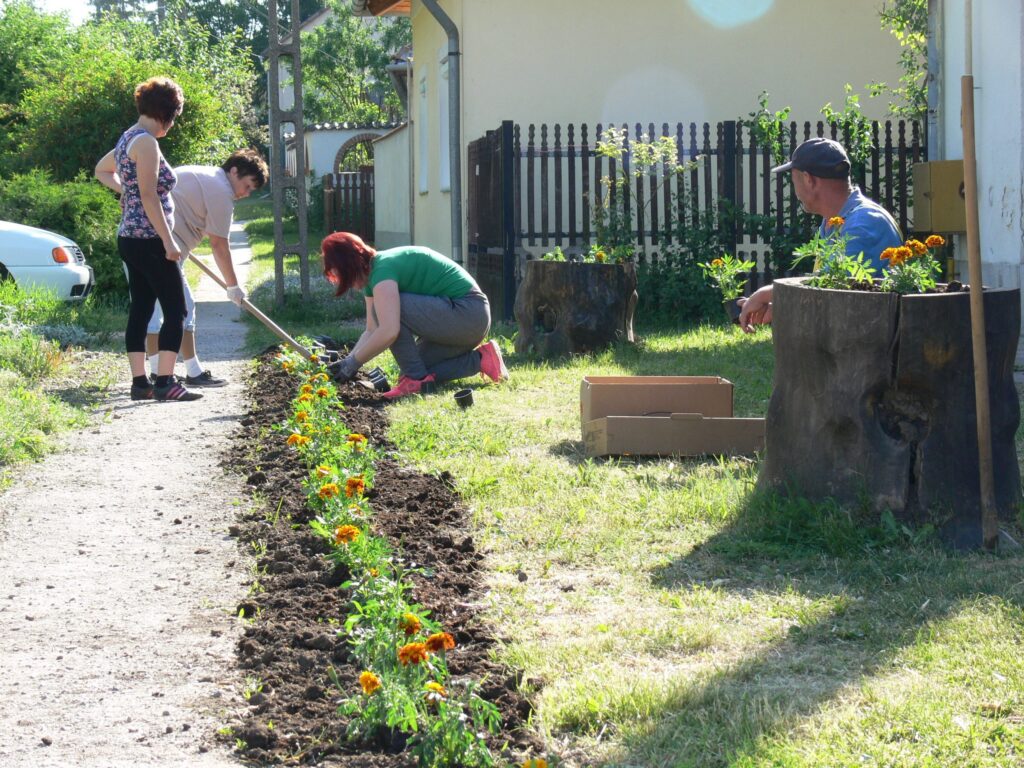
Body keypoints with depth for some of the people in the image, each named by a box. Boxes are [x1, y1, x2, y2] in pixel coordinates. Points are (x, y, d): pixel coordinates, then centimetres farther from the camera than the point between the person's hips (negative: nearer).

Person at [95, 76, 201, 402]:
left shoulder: (128, 138, 14)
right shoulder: (146, 142, -16)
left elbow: (101, 170, 33)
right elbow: (150, 197, -21)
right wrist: (169, 241, -18)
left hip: (131, 238, 10)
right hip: (149, 240, -10)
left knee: (140, 310, 9)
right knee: (175, 310, -7)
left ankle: (140, 382, 9)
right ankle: (165, 382, -11)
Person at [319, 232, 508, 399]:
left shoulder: (383, 269, -18)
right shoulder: (372, 276, 13)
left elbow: (388, 332, -30)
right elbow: (372, 332, 14)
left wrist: (354, 362, -20)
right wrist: (346, 360, 1)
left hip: (467, 314, -11)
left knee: (386, 308, -20)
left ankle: (416, 379, -13)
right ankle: (480, 359, 11)